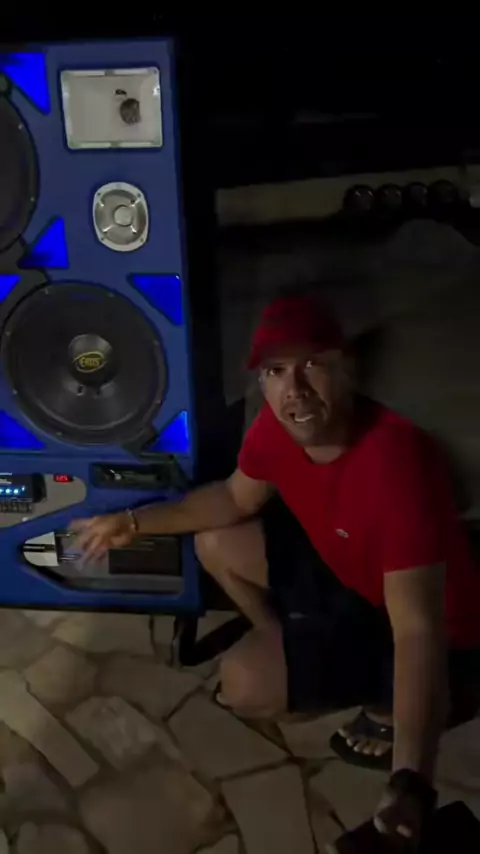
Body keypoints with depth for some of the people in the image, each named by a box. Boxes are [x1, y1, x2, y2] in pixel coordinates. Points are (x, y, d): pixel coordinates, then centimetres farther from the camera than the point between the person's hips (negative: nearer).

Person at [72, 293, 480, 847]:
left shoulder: (395, 465, -40)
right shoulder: (278, 426, -16)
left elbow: (417, 630, -43)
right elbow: (236, 497, 7)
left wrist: (410, 785, -50)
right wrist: (136, 522, 1)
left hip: (427, 627, -7)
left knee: (245, 681, -17)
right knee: (214, 543, 8)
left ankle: (395, 703, 5)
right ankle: (304, 654, 24)